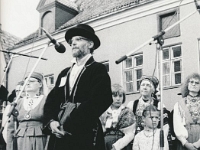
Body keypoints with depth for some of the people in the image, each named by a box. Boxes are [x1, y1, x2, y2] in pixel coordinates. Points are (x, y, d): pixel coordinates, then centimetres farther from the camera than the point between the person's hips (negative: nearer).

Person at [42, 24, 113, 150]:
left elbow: (97, 102, -15)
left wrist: (68, 126, -18)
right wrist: (51, 122, -8)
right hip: (59, 136, 6)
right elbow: (52, 100, 12)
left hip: (84, 137, -5)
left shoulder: (98, 70, -1)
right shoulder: (64, 73, 19)